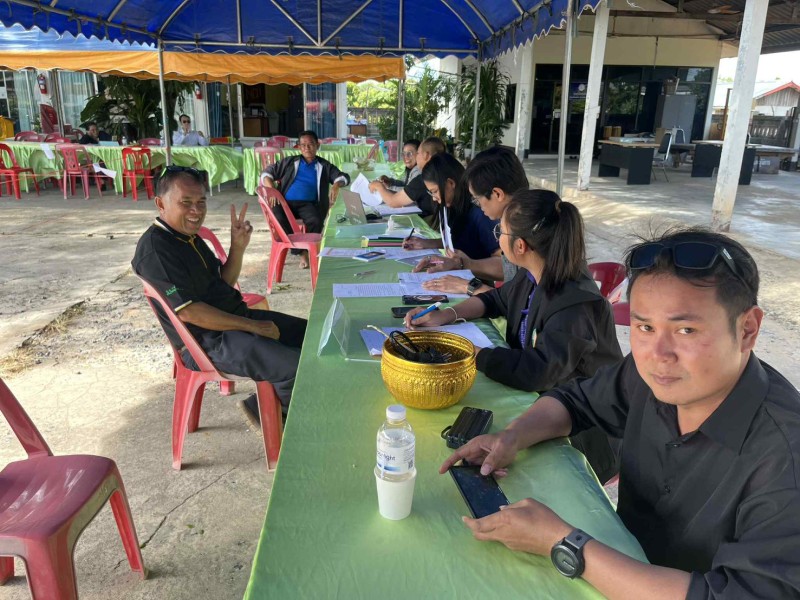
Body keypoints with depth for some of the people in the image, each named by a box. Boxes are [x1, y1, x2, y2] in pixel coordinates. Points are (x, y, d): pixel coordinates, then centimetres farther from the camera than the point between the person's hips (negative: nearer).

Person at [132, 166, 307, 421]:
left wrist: (238, 247, -3)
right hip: (208, 343, -10)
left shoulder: (190, 237, 12)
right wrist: (253, 326, -19)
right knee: (295, 367, -24)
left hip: (235, 318, 10)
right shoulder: (154, 249, -17)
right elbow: (188, 312, -23)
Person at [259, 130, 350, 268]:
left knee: (316, 221, -35)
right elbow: (267, 173, 19)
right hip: (286, 202, 1)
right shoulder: (289, 162, 21)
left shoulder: (324, 166, 19)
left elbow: (343, 176, 9)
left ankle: (306, 250, -10)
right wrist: (271, 189, -2)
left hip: (308, 204, -1)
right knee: (279, 219, -34)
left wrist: (336, 185, -15)